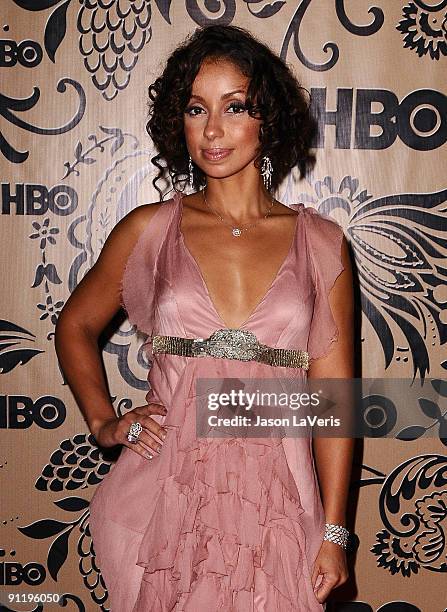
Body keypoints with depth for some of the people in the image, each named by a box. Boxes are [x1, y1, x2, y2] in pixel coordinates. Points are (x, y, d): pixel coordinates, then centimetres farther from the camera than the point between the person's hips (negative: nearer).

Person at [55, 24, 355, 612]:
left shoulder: (321, 244, -1)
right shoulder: (147, 230, 1)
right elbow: (75, 325, 16)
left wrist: (334, 534, -2)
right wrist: (102, 422, 4)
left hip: (276, 503, 0)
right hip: (167, 496, 1)